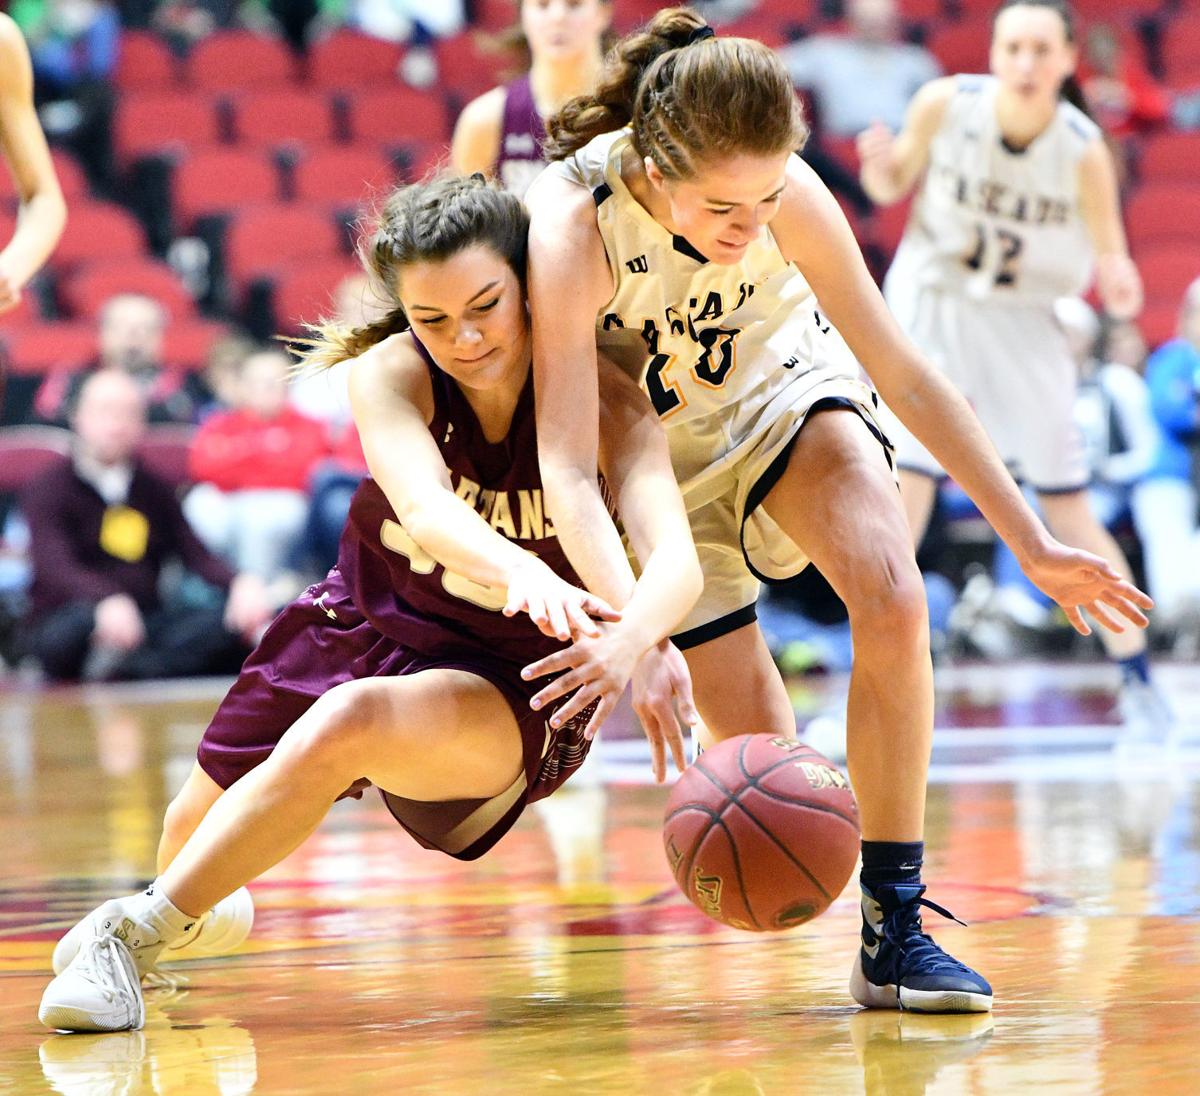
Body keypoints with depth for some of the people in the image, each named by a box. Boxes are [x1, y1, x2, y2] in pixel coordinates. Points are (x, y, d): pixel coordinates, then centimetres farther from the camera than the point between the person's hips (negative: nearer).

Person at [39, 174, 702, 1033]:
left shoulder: (606, 401, -22)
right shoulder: (391, 375, -19)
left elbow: (676, 558, -39)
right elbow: (424, 508, -40)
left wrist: (628, 640, -63)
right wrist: (523, 571, -62)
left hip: (511, 690, -4)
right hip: (366, 625, 4)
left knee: (349, 722, -34)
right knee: (206, 814, 10)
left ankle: (133, 934, -21)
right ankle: (194, 906, 51)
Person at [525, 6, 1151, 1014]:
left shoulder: (785, 192, -28)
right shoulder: (572, 226, -36)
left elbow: (903, 374, -18)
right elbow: (566, 465, -42)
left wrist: (1033, 544, -17)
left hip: (784, 389, 2)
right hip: (660, 455, -2)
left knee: (894, 599, -28)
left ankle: (894, 926, -19)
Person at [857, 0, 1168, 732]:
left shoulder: (1084, 150, -17)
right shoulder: (945, 104, -14)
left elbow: (1108, 261, -10)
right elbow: (892, 188, 2)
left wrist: (1119, 285, -34)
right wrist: (879, 164, -21)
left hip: (1024, 328, 0)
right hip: (929, 310, 0)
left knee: (1069, 512, 1)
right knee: (904, 493, -11)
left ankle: (1139, 684, 13)